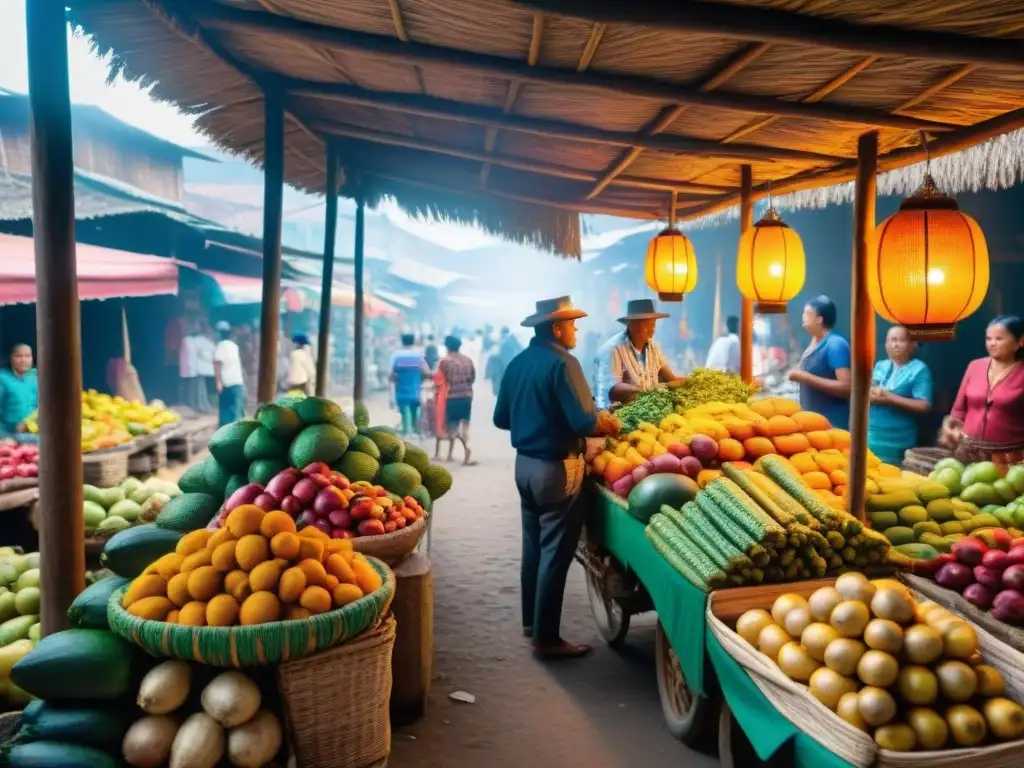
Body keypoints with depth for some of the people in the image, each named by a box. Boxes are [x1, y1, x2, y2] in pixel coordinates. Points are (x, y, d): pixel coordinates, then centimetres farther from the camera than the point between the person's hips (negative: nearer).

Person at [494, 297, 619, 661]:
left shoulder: (517, 362, 6)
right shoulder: (562, 362, -18)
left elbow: (501, 419, 11)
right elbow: (583, 422, -24)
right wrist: (606, 423, -4)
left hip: (525, 463, 8)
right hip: (556, 469, -8)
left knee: (533, 545, 20)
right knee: (555, 553, 1)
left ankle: (531, 620, 33)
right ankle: (546, 639, 9)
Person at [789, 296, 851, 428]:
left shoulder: (836, 345, -16)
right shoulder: (814, 343, 10)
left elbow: (846, 387, -24)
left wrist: (806, 378, -23)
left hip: (832, 423, -9)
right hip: (812, 419, 9)